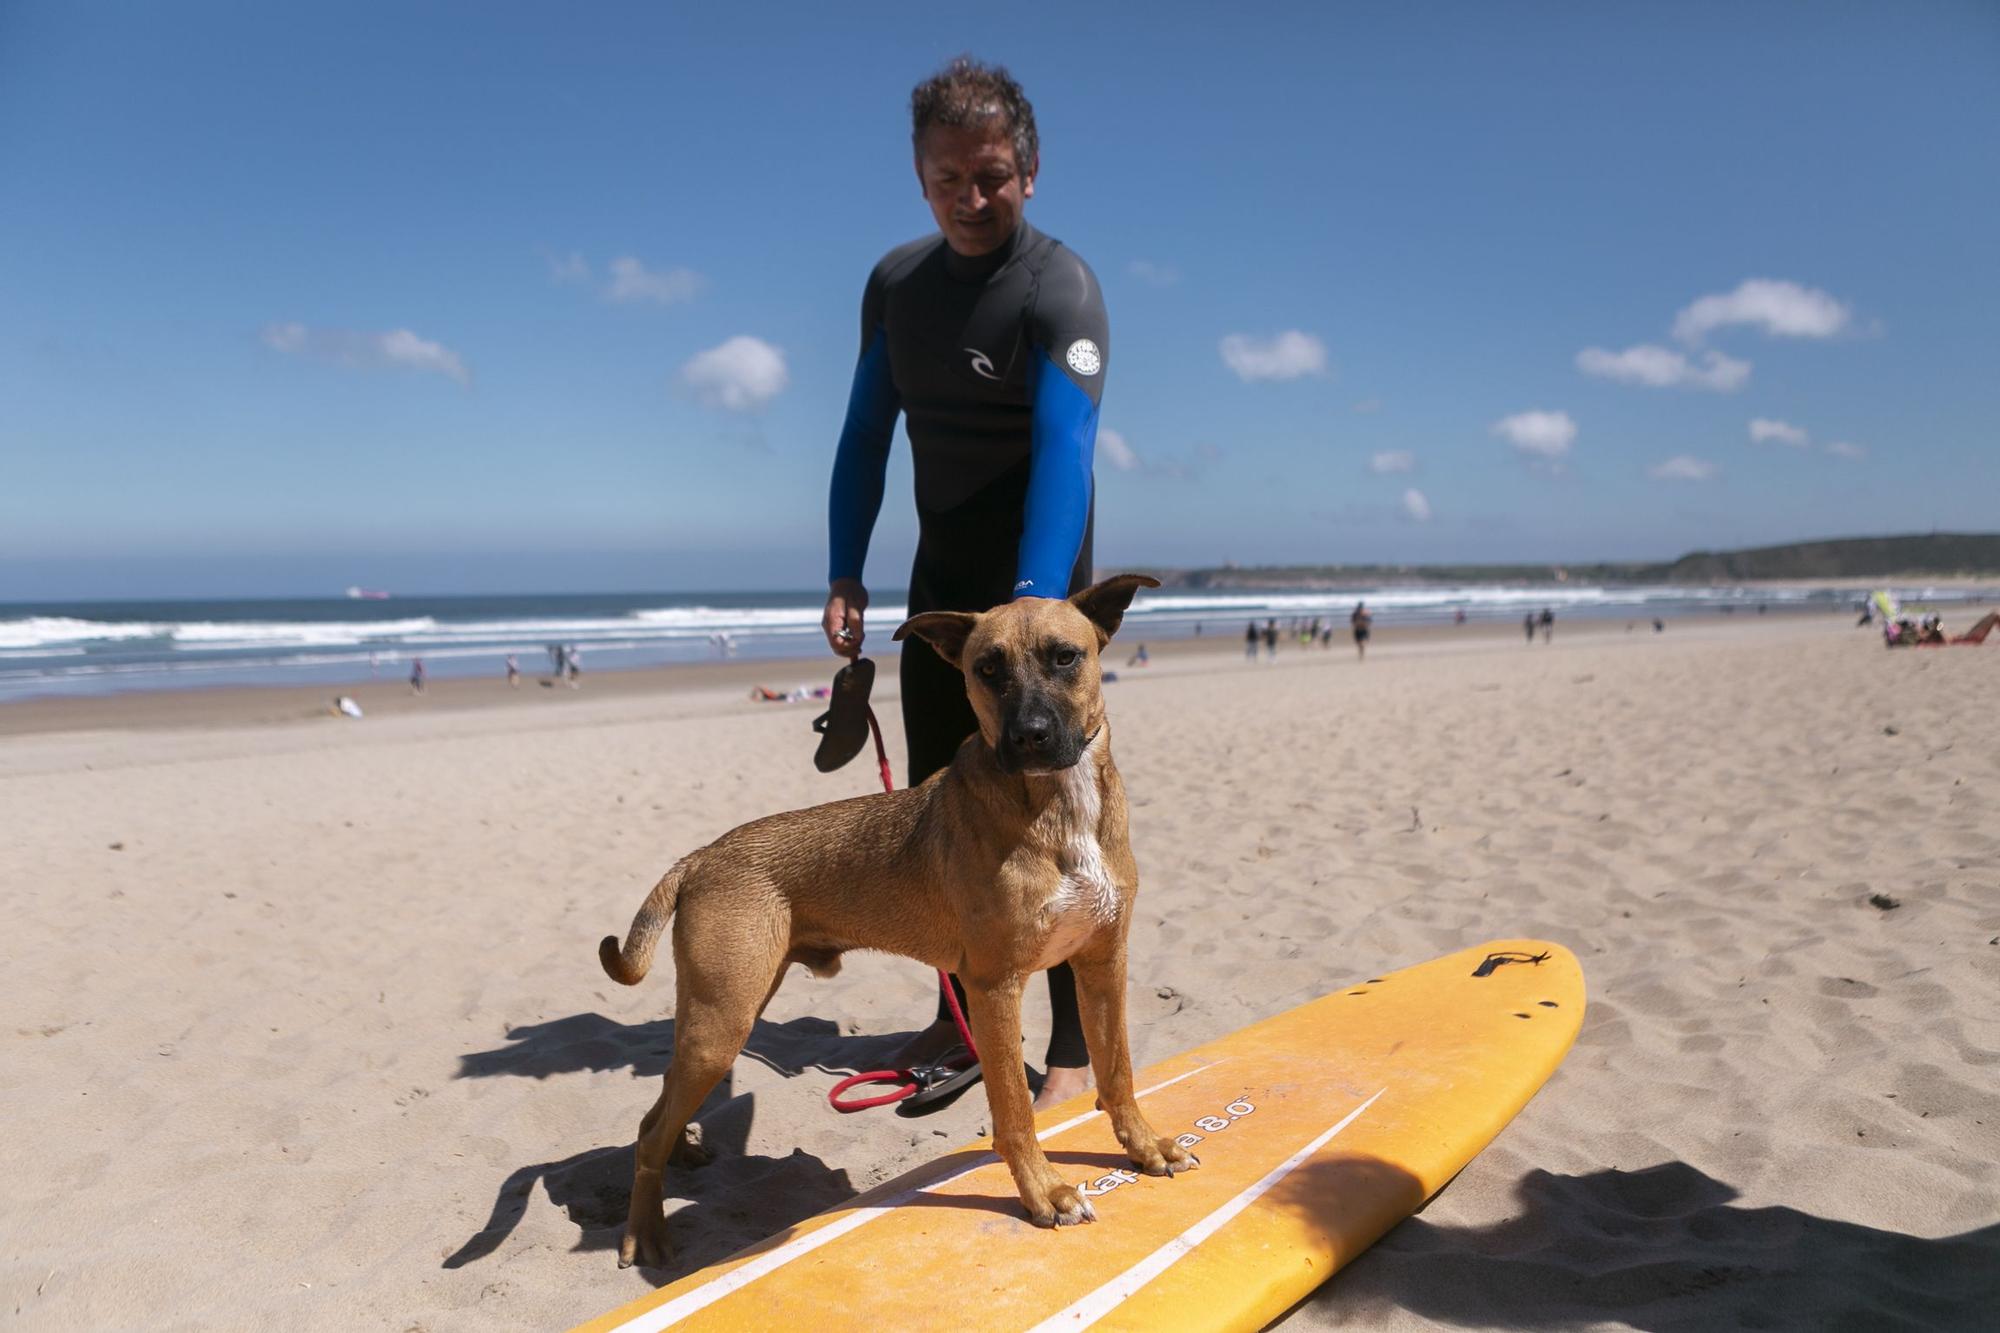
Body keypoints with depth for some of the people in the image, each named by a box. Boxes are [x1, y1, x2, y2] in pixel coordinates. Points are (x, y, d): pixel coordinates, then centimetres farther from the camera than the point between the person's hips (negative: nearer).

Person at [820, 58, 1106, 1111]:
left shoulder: (1059, 287, -16)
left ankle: (1075, 1047, 6)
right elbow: (867, 434, 6)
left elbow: (1064, 447, -30)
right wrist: (845, 575, -4)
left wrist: (1035, 600, -43)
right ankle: (962, 1009, 26)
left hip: (1040, 580, -6)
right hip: (944, 579, 6)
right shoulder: (895, 283, 4)